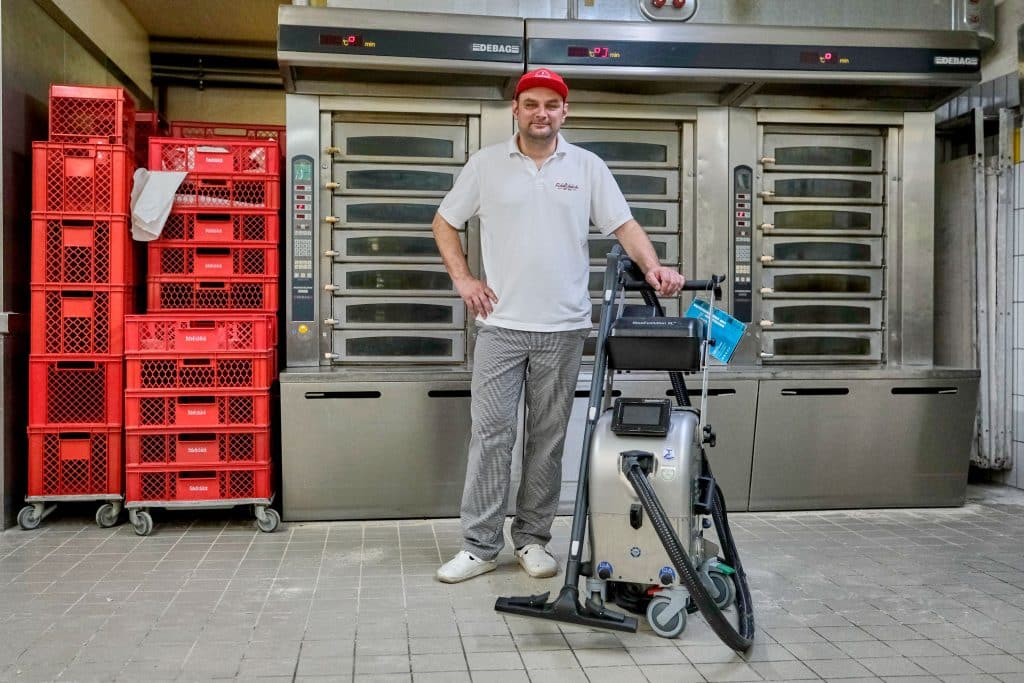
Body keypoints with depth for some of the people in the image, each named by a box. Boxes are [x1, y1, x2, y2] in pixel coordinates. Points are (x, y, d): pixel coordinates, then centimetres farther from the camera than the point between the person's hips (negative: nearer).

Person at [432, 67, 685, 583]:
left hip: (563, 328, 1)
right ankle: (480, 544, 9)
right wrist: (462, 279, 0)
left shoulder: (587, 167, 5)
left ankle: (532, 537, 20)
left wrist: (653, 268, -17)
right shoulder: (486, 164, 4)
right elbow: (444, 222, 11)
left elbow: (624, 225, 1)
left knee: (548, 437, 7)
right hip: (500, 325, -1)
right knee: (490, 433, 0)